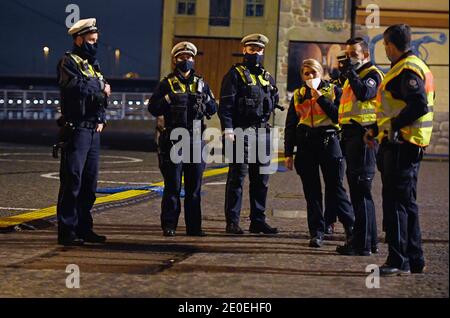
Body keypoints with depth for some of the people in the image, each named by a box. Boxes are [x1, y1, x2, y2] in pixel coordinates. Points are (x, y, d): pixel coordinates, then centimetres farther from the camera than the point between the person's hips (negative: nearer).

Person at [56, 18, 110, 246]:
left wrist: (101, 120, 2)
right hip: (76, 130, -8)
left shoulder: (92, 65, 20)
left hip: (94, 131, 8)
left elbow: (103, 95, 19)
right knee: (72, 181, -8)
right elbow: (76, 88, -22)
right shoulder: (69, 62, -6)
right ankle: (66, 231, -5)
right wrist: (101, 90, -5)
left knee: (89, 182, 11)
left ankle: (84, 228, 18)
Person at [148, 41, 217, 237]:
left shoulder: (201, 83, 15)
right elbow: (152, 107, 0)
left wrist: (206, 99, -6)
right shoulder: (167, 84, 5)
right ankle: (169, 226, 2)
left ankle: (194, 226, 12)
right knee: (173, 186, -3)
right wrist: (168, 99, -15)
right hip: (173, 139, -3)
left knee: (194, 186, 6)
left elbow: (213, 109, 14)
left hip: (195, 140, 3)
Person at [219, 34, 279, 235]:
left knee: (261, 178, 9)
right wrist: (228, 130, -18)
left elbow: (275, 100, 29)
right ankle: (232, 222, -2)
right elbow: (225, 104, -9)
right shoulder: (235, 74, -2)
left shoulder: (267, 77, 18)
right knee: (237, 176, -5)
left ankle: (258, 221, 16)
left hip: (263, 133, 7)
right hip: (241, 132, -7)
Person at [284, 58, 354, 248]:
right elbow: (290, 126, 16)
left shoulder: (333, 91, 6)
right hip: (305, 145, 3)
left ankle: (351, 227, 6)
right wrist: (288, 153, 10)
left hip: (328, 142, -3)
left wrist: (320, 97, -10)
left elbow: (338, 116, -9)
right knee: (311, 191, 2)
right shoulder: (297, 95, 14)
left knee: (335, 187, -5)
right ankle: (317, 233, 6)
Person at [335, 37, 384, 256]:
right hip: (351, 136, 10)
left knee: (361, 190, -10)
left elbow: (364, 94, -29)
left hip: (363, 137, -10)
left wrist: (351, 72, -18)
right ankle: (370, 241, 22)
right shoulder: (354, 76, 23)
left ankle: (362, 244, -8)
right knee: (358, 190, 14)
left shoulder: (373, 74, -7)